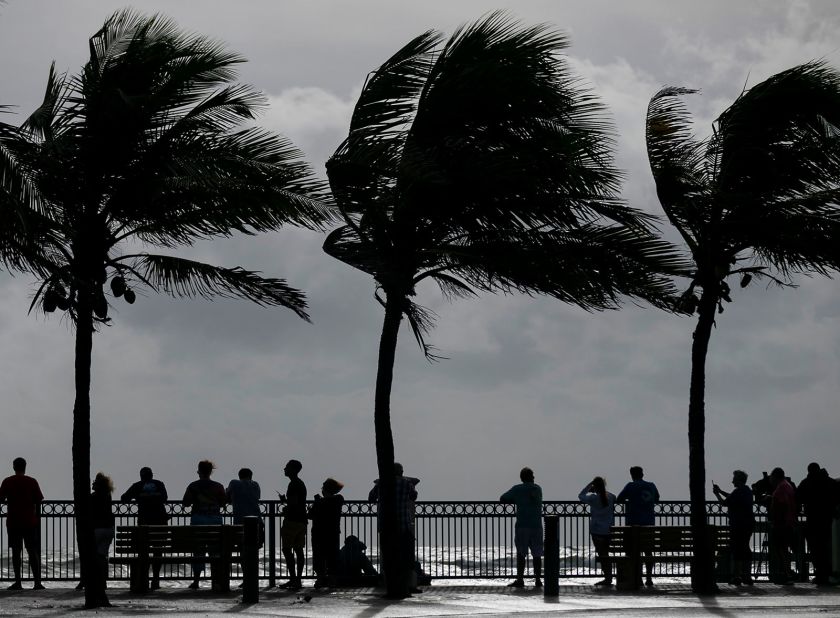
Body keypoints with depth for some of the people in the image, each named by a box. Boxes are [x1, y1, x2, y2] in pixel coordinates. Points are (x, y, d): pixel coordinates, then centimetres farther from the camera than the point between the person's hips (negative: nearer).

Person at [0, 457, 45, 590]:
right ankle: (37, 582, -3)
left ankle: (17, 582, 1)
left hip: (13, 522, 0)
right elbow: (39, 500, -2)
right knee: (32, 552, 2)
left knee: (16, 552, 4)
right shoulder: (32, 482, -1)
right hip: (30, 522, 0)